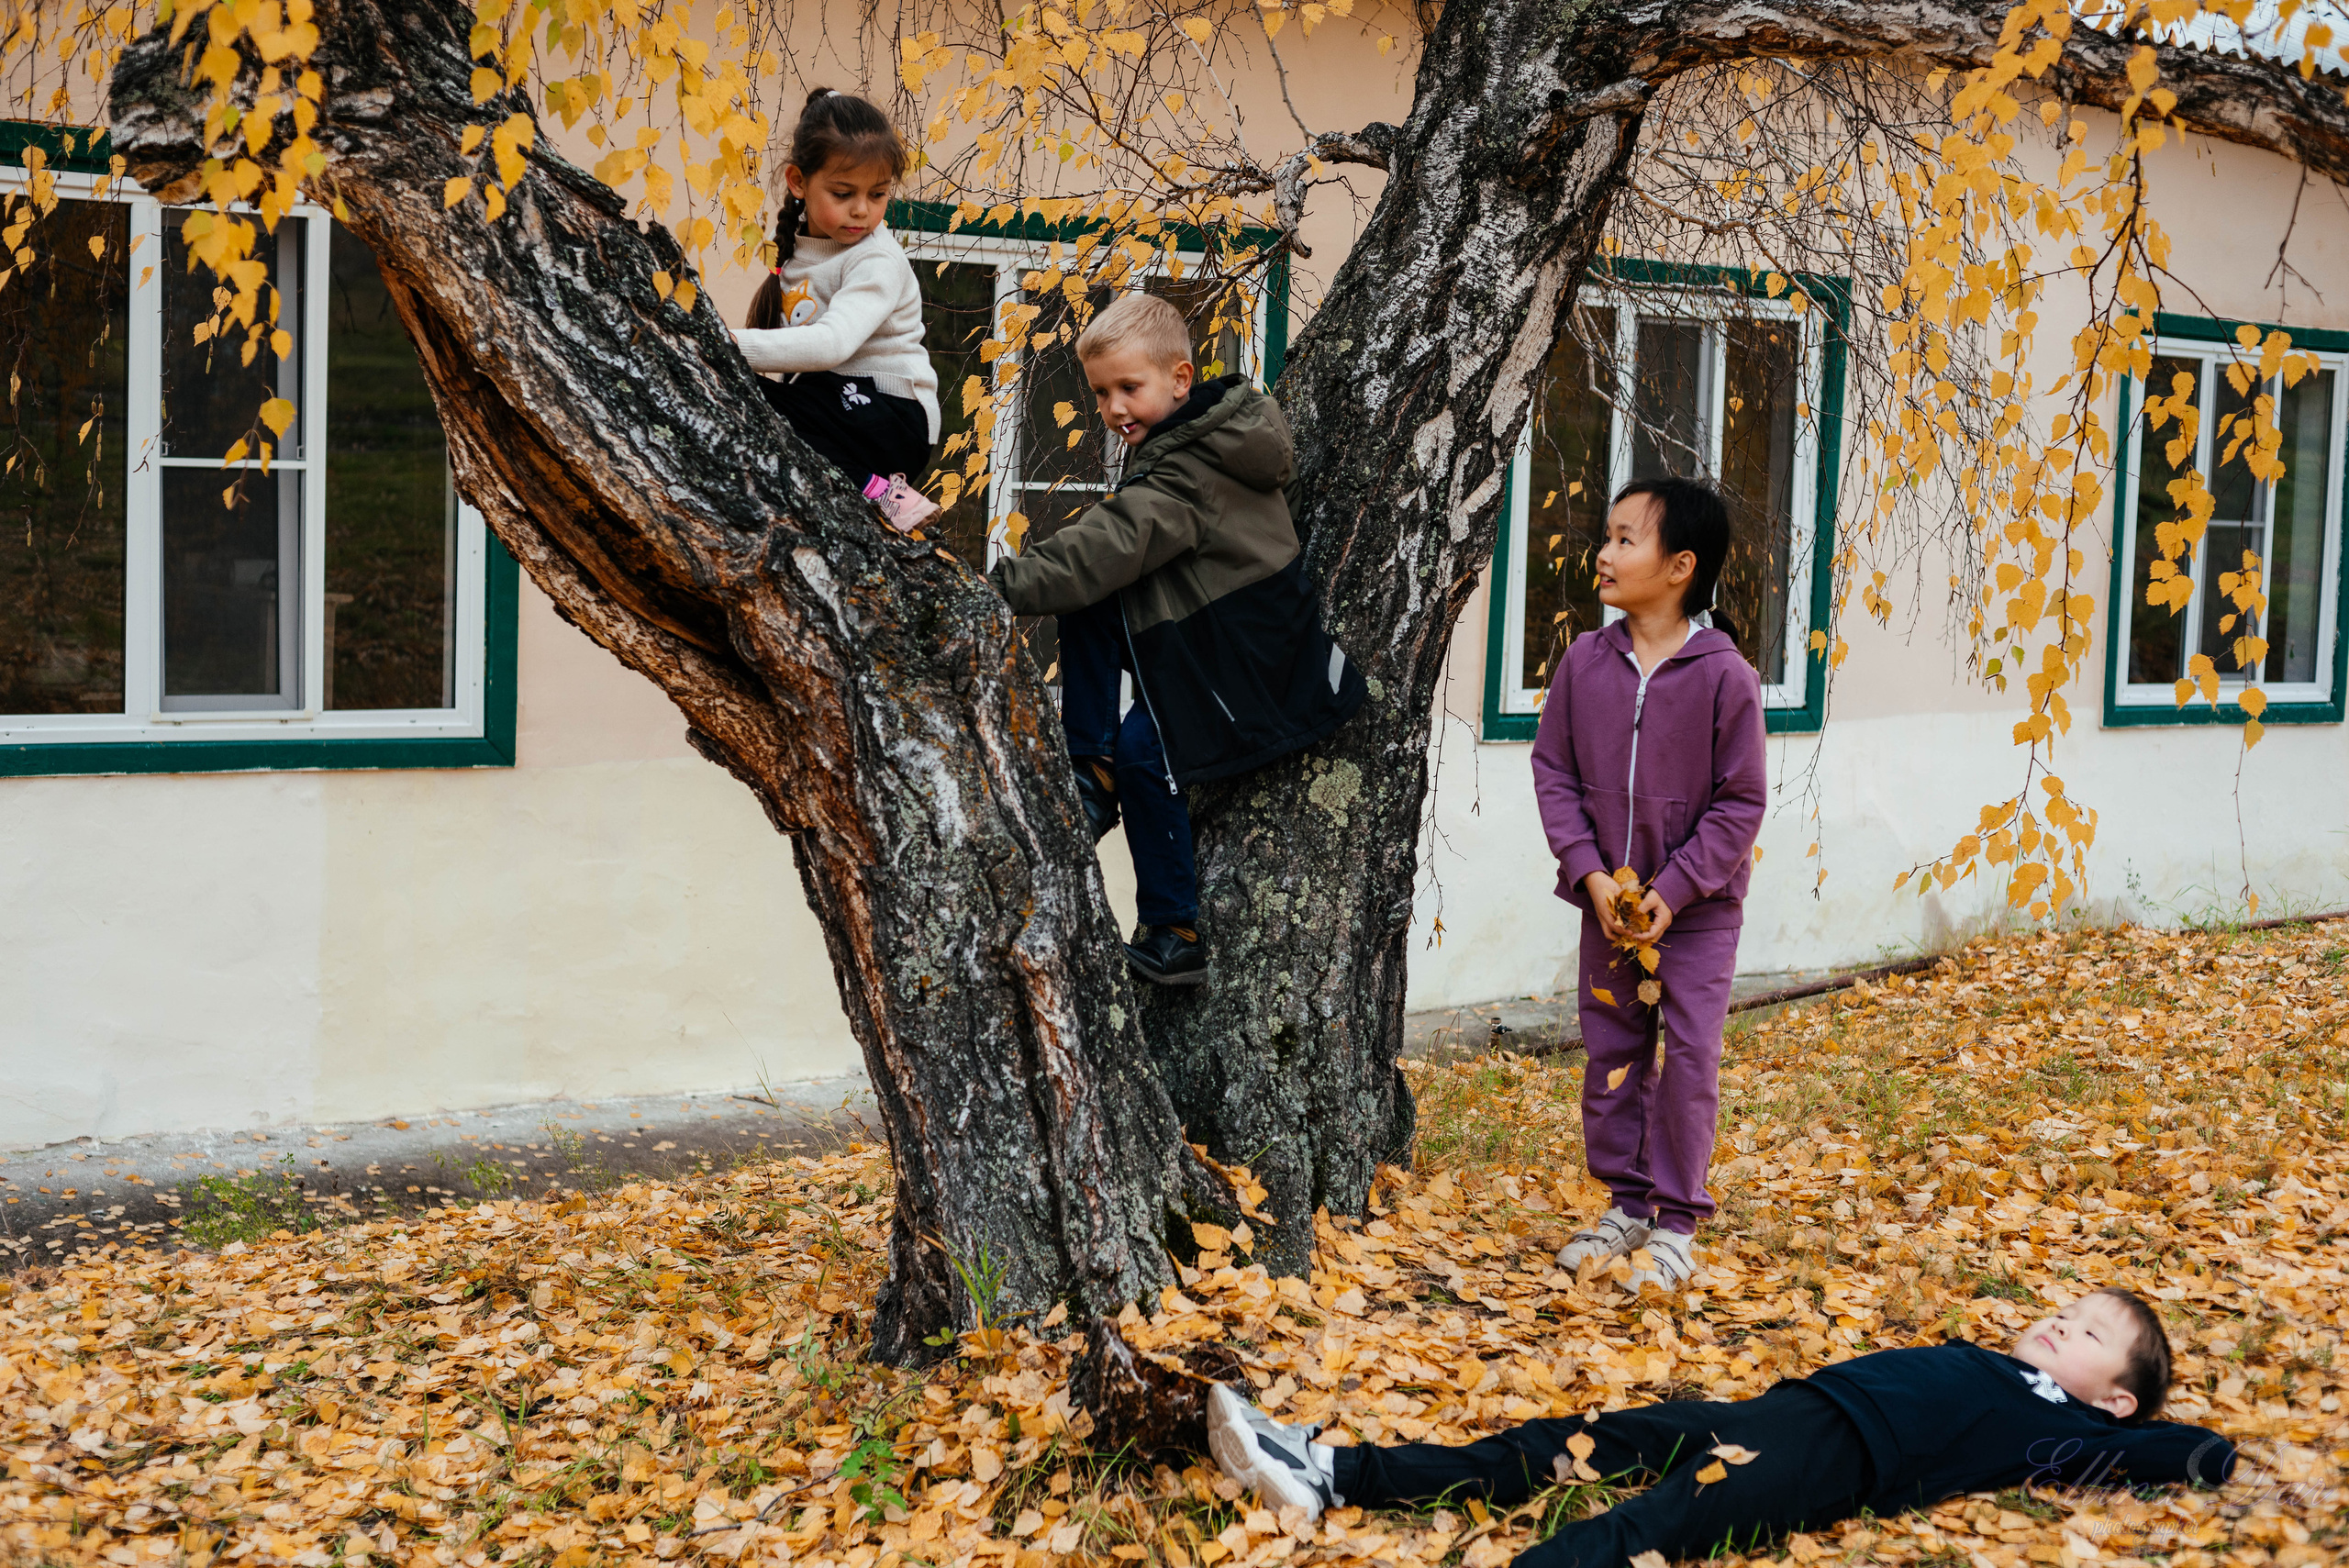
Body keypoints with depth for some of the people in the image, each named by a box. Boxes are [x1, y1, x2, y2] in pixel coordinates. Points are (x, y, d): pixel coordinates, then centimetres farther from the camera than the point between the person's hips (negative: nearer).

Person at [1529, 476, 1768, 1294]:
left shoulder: (1724, 675, -14)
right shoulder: (1585, 661, -3)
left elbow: (1740, 800, -10)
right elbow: (1554, 770, 2)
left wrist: (1675, 889, -15)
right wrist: (1589, 872, -10)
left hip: (1698, 910, -4)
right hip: (1608, 901, 4)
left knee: (1688, 1058, -1)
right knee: (1609, 1052, 11)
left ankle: (1676, 1222, 13)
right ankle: (1627, 1201, 27)